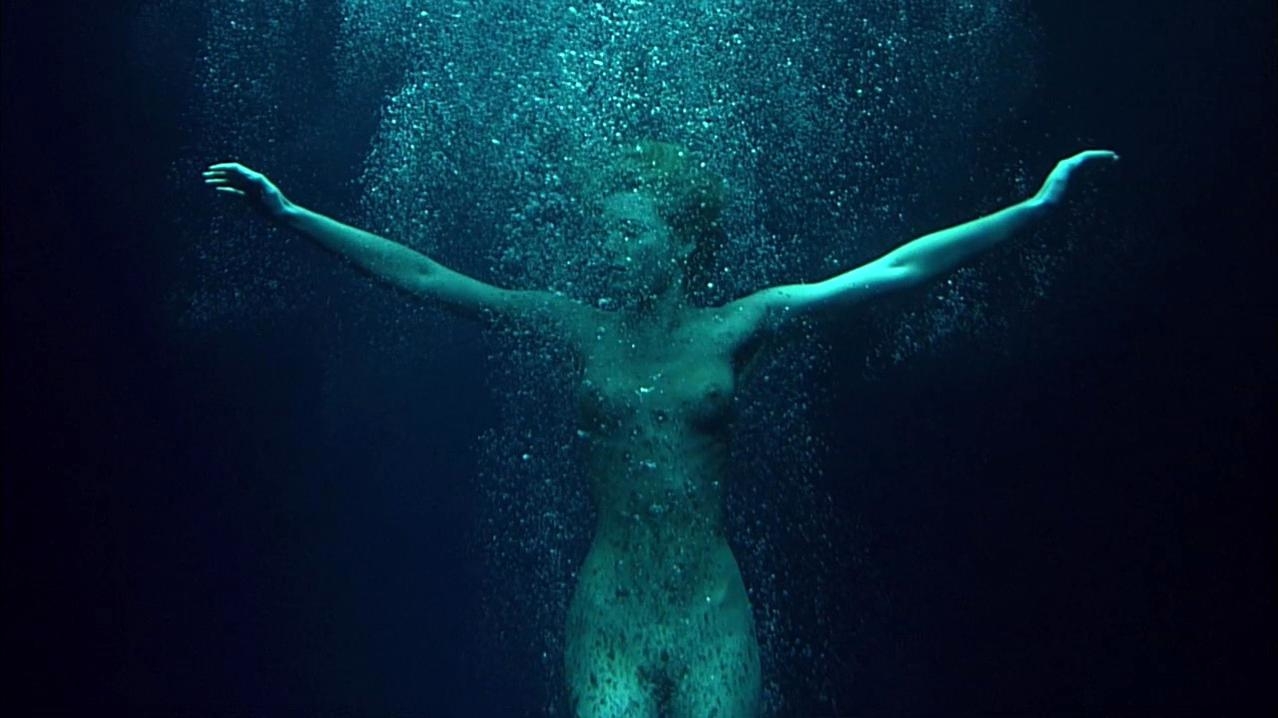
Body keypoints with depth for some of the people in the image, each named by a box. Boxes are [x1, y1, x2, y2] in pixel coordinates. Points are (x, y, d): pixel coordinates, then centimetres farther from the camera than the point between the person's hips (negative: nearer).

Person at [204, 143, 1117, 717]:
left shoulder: (733, 328, 0)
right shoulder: (584, 327, 2)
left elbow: (893, 271, -2)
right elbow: (424, 277, 1)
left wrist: (1038, 204, -4)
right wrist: (289, 212, -1)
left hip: (713, 615, 0)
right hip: (609, 616, 0)